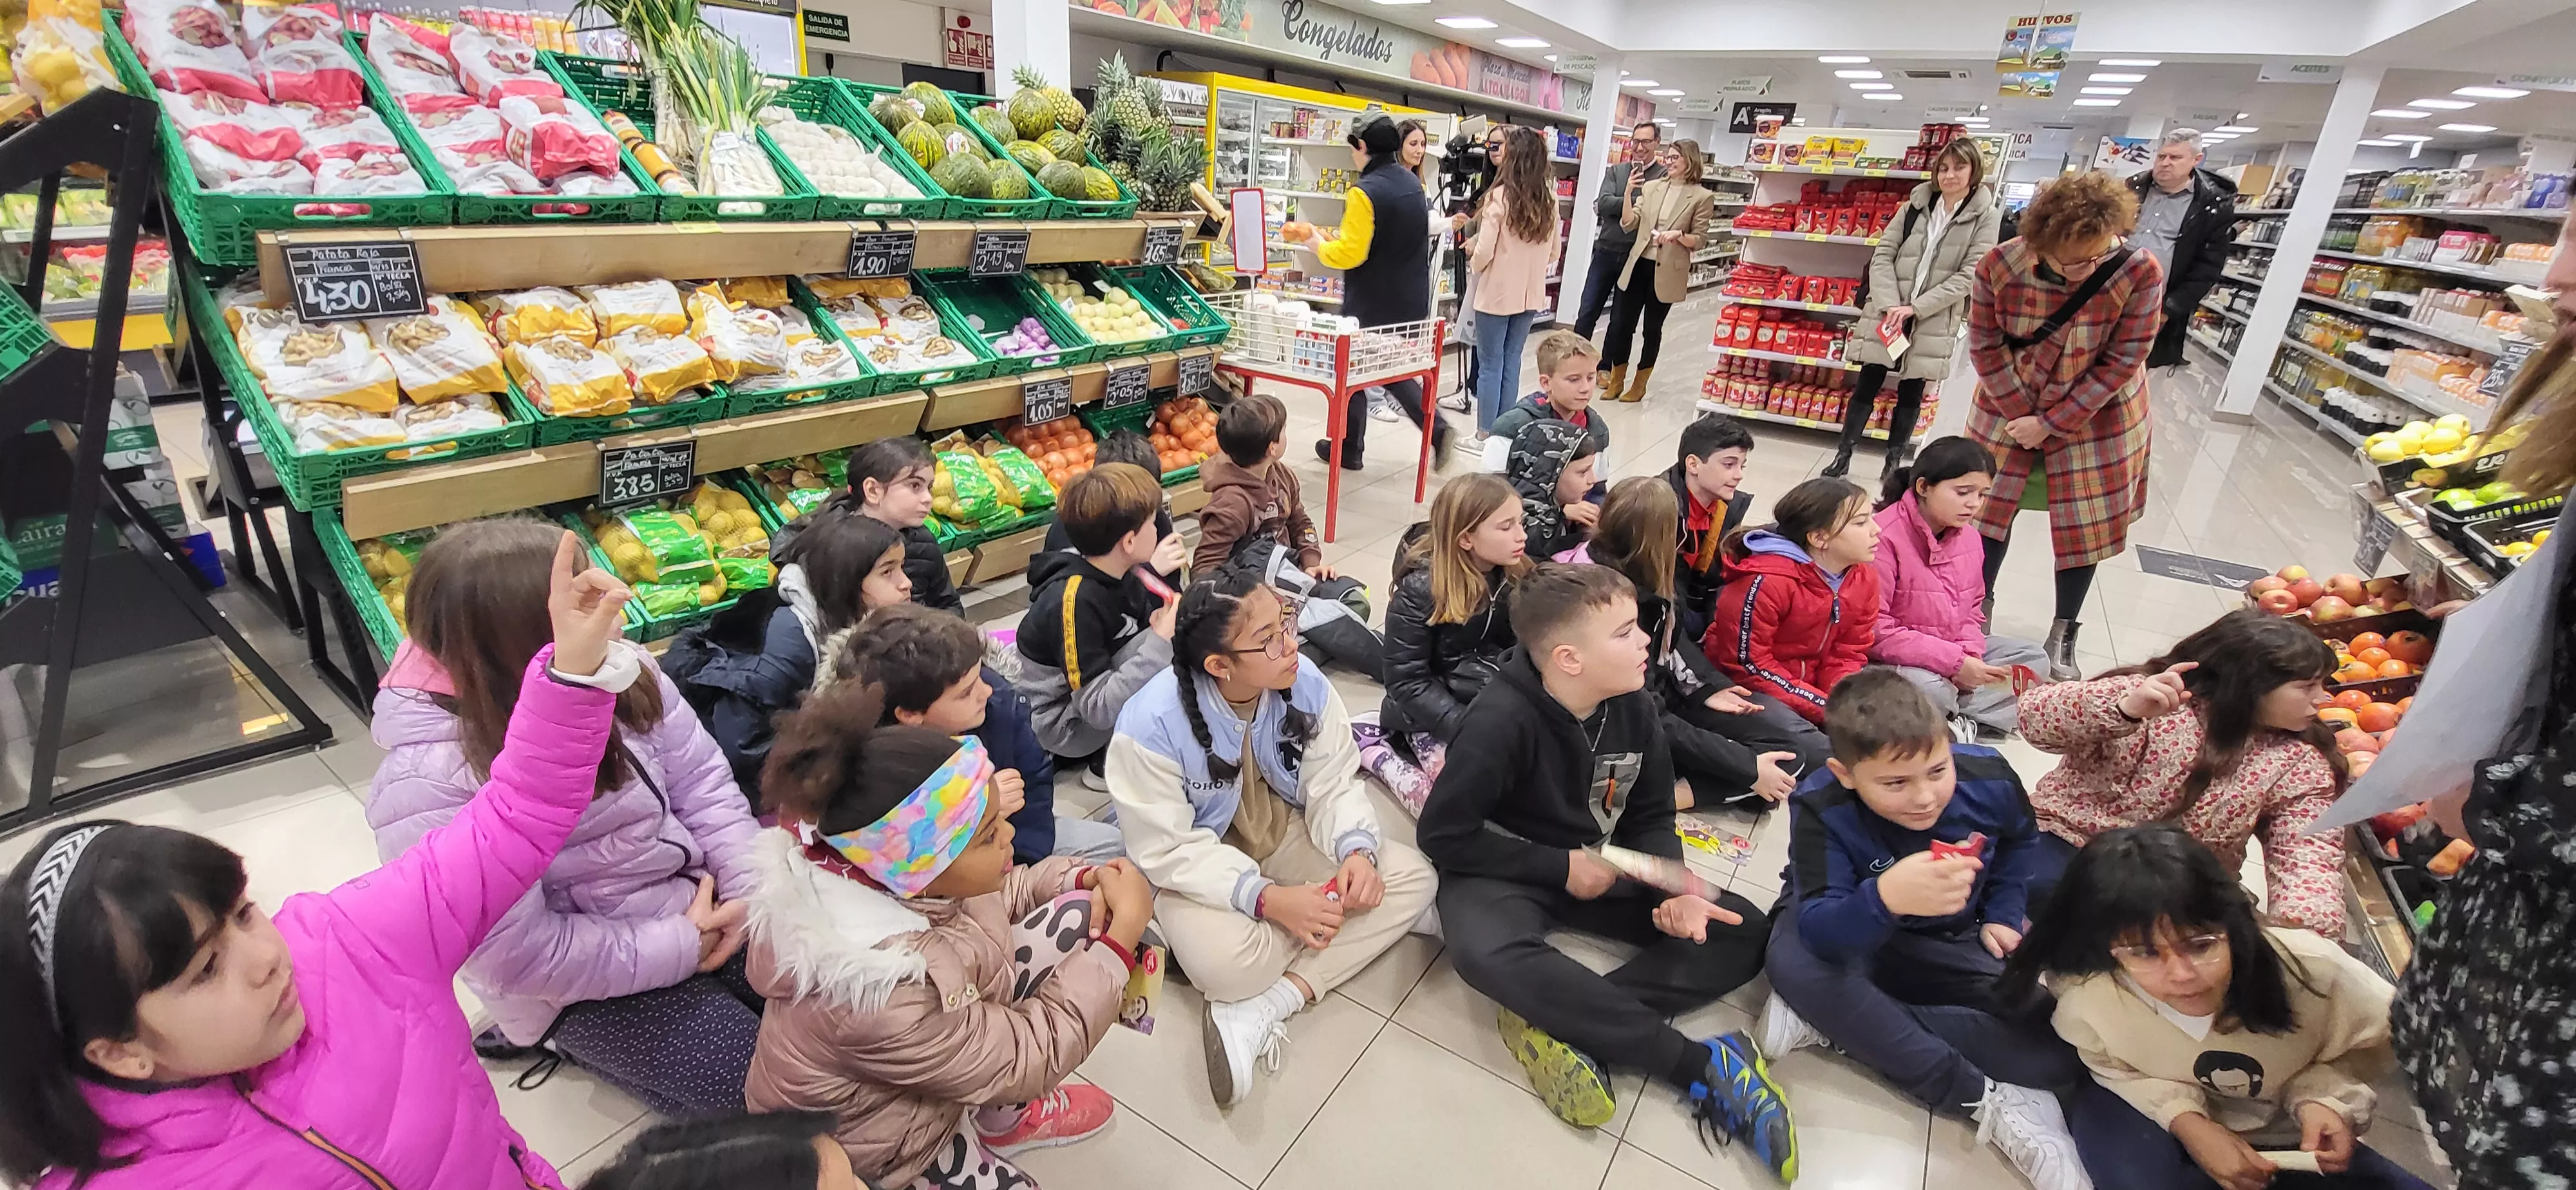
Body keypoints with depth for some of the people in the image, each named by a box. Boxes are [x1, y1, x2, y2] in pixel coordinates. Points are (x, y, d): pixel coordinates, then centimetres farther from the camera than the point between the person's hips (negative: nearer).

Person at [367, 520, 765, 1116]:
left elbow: (700, 778, -2)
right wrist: (679, 949, -18)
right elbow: (525, 955, -23)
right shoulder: (430, 792, -27)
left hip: (698, 897, 6)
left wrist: (751, 888, -12)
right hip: (588, 983, -5)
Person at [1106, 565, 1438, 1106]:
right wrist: (1266, 899, -33)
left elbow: (1334, 785, -8)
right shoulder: (1152, 725, -28)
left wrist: (1357, 850, -29)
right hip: (1198, 863, -5)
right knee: (1224, 963, -36)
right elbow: (1169, 851, -23)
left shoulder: (1306, 685, -18)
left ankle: (1263, 1007, -19)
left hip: (1286, 834, 6)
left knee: (1412, 877, -13)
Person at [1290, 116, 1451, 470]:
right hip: (1410, 300, 8)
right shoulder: (1413, 183, 8)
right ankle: (1437, 427, 5)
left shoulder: (1365, 193, -20)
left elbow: (1349, 253, -23)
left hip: (1371, 304, -8)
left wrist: (1314, 241, -5)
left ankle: (1349, 448, 21)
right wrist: (1342, 236, 17)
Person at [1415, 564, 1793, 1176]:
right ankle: (1704, 1065, -27)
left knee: (1745, 933, -8)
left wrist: (1677, 890, -17)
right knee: (1486, 953, -39)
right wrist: (1560, 867, -18)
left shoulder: (1633, 705, -8)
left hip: (1601, 868, 6)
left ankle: (1567, 1025, -24)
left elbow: (1651, 817, 3)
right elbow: (1443, 834, -21)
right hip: (1506, 871, -6)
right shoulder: (1503, 720, -25)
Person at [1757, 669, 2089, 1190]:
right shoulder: (1821, 809, -31)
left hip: (1955, 945, 4)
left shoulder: (1988, 776, -19)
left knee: (2064, 1051, -18)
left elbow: (2020, 842, 9)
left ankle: (1834, 1024, -20)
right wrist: (1885, 897, -60)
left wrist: (2003, 915, -1)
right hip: (1855, 936, -3)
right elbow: (1820, 934, -41)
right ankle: (1985, 1099, -25)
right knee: (1793, 965, -38)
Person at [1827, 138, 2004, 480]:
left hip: (1934, 321, -1)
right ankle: (1843, 456, 8)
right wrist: (1889, 305, -12)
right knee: (1868, 384, 1)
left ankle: (1895, 460, 17)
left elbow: (1967, 275, -8)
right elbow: (1883, 254, 1)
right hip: (1889, 312, 2)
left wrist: (1915, 308, -16)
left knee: (1911, 391, 7)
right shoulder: (1918, 202, 6)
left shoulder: (1986, 215, -2)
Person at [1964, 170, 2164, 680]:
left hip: (2096, 413, -1)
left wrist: (2050, 423, -18)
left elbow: (2121, 362, -18)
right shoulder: (1999, 266, -23)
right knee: (1991, 504, 9)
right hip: (2009, 403, 1)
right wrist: (2022, 413, -14)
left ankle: (2063, 637, 21)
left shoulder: (2140, 272, -25)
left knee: (2087, 521, 5)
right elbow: (1985, 345, -11)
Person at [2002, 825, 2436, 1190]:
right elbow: (2114, 1069, -8)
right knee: (2099, 1110, -35)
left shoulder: (2314, 971, -27)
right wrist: (2185, 1121, -25)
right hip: (2167, 1124, -3)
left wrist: (2321, 1099, -25)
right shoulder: (2084, 995, -30)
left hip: (2279, 1136, 3)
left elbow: (2361, 1048, -4)